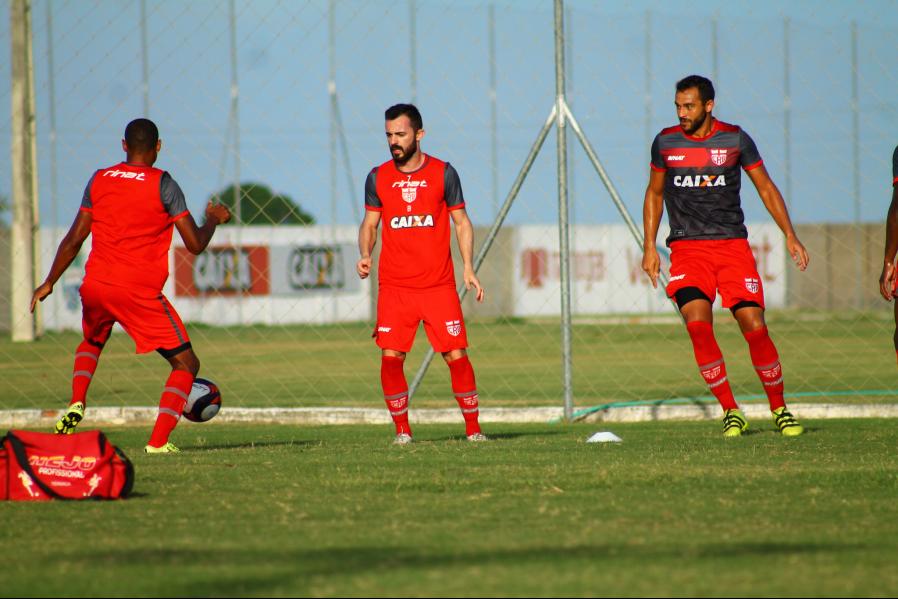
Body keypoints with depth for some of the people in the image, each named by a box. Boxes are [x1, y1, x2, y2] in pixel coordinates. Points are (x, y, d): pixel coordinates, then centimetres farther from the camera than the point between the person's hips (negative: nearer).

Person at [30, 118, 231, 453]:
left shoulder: (99, 181, 9)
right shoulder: (163, 185, -3)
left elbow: (73, 240, 10)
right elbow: (195, 244, -5)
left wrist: (49, 283, 19)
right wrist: (213, 219, 15)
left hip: (95, 287, 5)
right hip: (141, 293, -5)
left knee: (92, 342, 35)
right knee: (186, 364, 6)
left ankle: (76, 405, 10)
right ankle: (158, 442, -8)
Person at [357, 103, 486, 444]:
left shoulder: (443, 173, 2)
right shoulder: (378, 178, 7)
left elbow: (461, 223, 7)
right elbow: (369, 224, 15)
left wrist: (468, 268, -3)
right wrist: (365, 255, -5)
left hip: (439, 285, -1)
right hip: (394, 286, 1)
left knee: (456, 355, -5)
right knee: (391, 358, -7)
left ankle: (473, 429, 6)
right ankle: (402, 431, 5)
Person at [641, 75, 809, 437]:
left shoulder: (734, 139, 0)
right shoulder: (665, 143, 4)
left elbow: (765, 188, 9)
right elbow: (655, 193, 18)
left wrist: (790, 236, 1)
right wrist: (649, 247, 11)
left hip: (733, 245, -1)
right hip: (687, 248, 1)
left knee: (755, 328, -9)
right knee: (698, 324, -19)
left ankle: (779, 408, 10)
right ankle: (730, 412, -8)